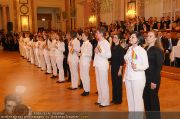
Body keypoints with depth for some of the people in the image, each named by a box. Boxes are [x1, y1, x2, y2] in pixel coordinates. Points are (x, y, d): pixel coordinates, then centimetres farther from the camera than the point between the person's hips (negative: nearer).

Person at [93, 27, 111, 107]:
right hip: (97, 65, 9)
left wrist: (99, 52, -19)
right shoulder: (99, 42, 13)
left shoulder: (106, 43, -12)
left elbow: (109, 55, -18)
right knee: (98, 83, 15)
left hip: (103, 65, -9)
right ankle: (100, 99, 27)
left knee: (103, 83, -1)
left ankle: (105, 101, 10)